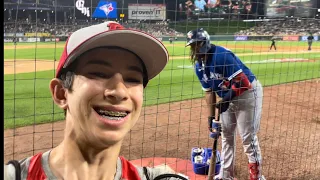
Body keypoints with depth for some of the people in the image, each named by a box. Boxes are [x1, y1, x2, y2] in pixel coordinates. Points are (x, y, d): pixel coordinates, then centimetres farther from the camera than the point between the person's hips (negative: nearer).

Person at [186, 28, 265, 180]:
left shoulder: (222, 56, -28)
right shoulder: (199, 66, -1)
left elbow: (243, 82, -29)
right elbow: (209, 92, 3)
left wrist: (226, 99, -25)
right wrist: (211, 118, -1)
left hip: (248, 93, -9)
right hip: (228, 98, 9)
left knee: (248, 136, -7)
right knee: (226, 135, 14)